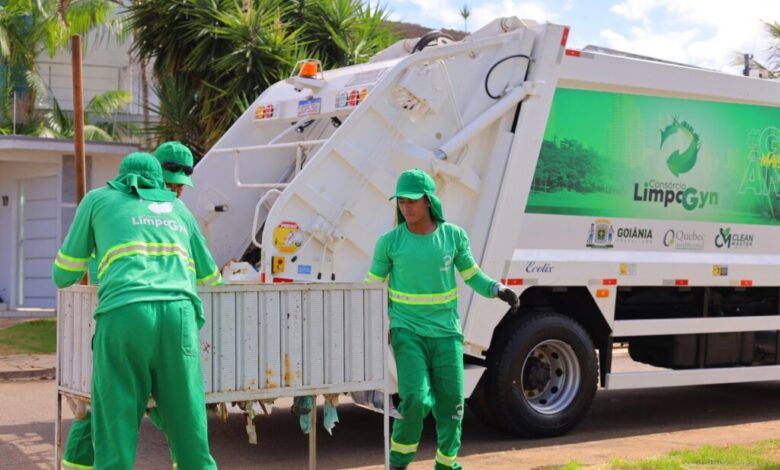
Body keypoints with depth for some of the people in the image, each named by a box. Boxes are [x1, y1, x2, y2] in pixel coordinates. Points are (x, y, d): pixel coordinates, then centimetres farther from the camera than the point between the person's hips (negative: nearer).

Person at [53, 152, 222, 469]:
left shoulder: (98, 199, 27)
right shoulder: (179, 210, 33)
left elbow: (64, 274, 33)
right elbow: (210, 281, 44)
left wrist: (65, 279, 58)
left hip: (124, 317, -2)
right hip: (177, 316, 2)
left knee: (115, 439, 0)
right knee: (189, 434, 8)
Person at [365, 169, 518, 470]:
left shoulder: (454, 236, -1)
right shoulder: (389, 242, -5)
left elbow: (472, 276, 8)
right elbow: (373, 286, 5)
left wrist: (498, 289, -11)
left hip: (446, 332, 2)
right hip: (407, 331, -2)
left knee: (451, 403, 5)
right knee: (416, 399, -17)